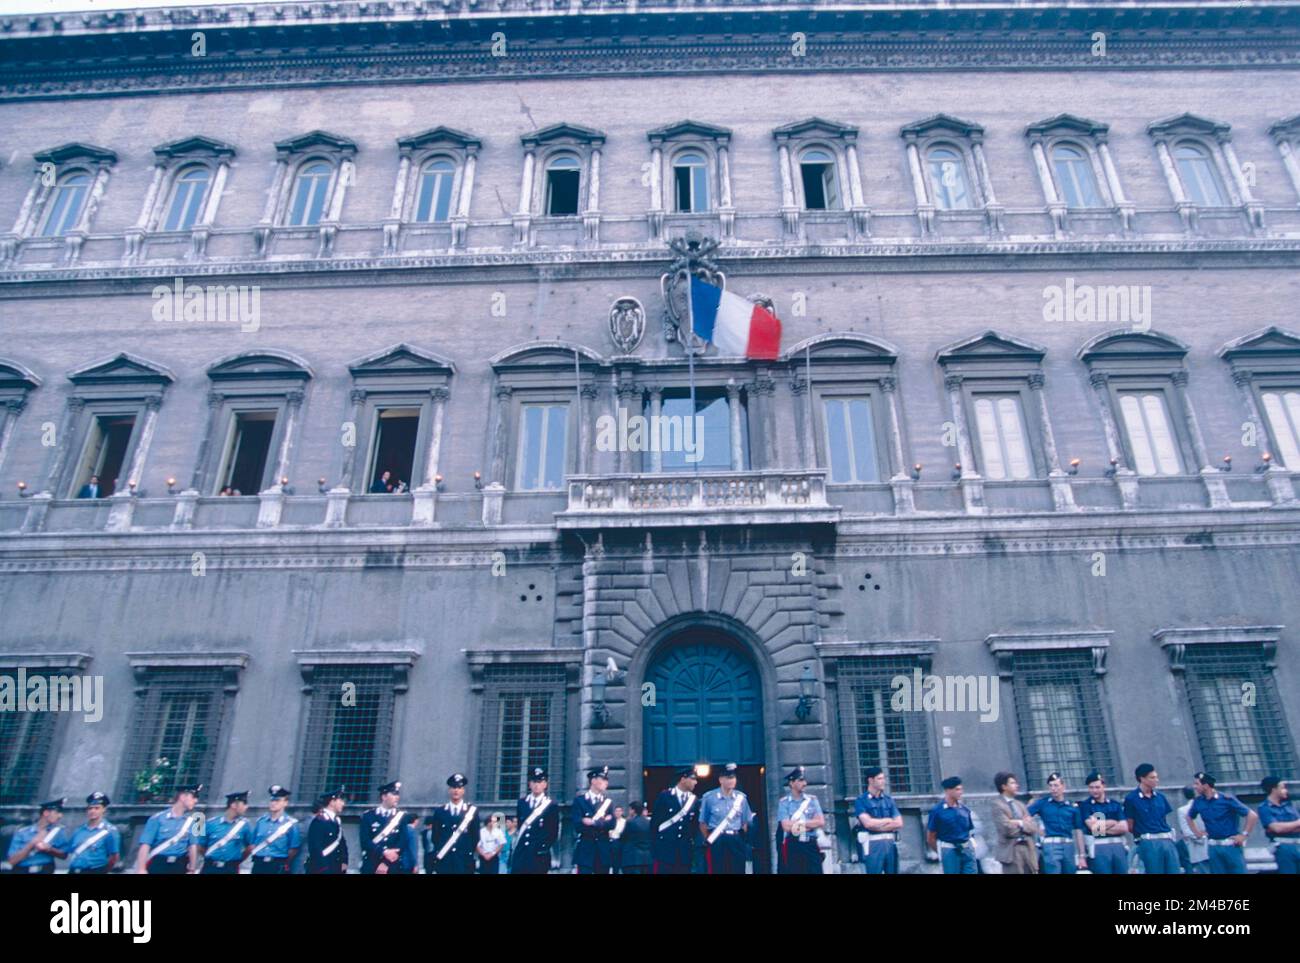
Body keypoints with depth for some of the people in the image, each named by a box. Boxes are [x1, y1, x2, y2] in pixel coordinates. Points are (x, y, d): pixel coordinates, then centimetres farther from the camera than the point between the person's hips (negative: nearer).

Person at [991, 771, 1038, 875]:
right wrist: (1025, 823, -2)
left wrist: (1021, 824, -9)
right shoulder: (998, 804, -8)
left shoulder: (1020, 804, 16)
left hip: (1027, 848, 7)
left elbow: (1034, 827, 10)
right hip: (1011, 850, -7)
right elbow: (1007, 829, -17)